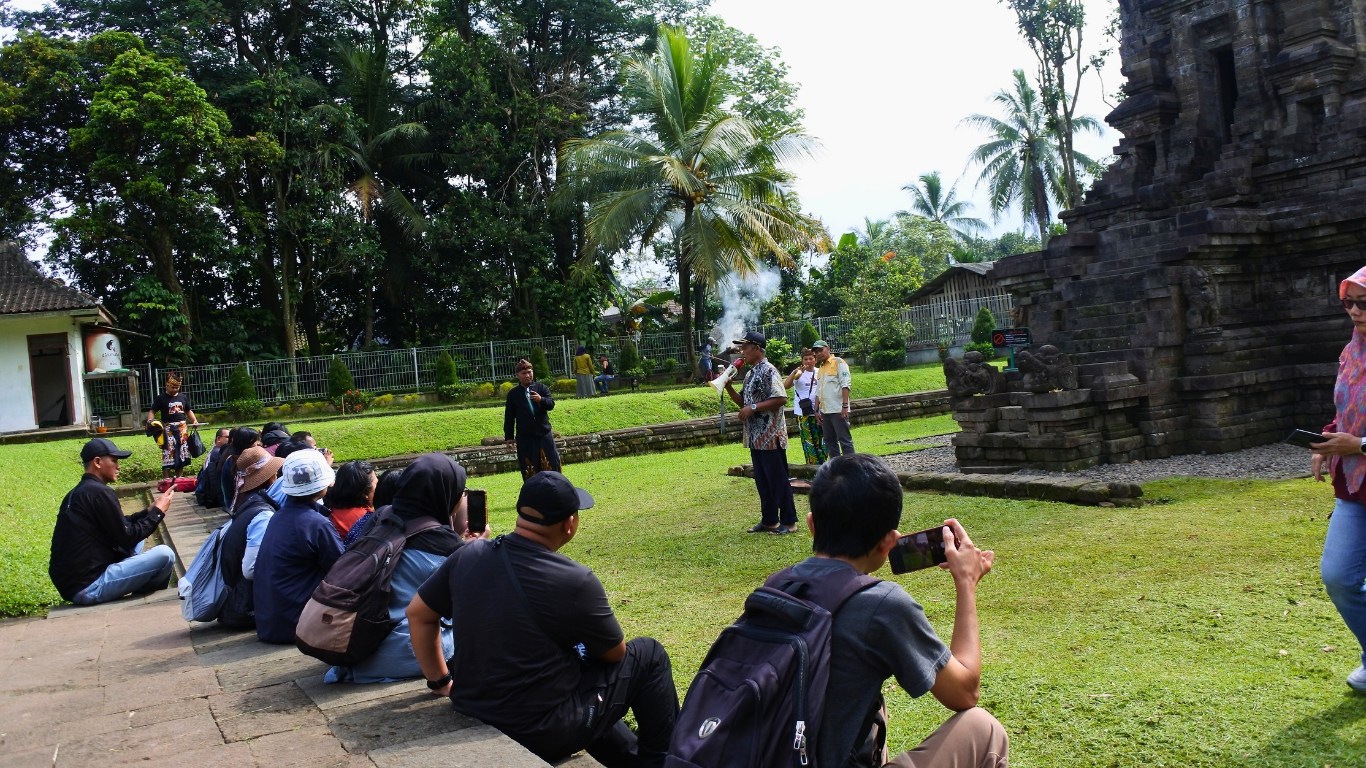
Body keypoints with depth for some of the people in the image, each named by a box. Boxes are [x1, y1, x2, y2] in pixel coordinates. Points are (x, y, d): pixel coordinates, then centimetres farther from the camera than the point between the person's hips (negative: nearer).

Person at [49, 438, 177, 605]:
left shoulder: (77, 492, 14)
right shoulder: (99, 493, -15)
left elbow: (120, 526, 19)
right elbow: (128, 538, -11)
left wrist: (149, 511, 9)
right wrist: (158, 511, -1)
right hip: (87, 587, -10)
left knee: (137, 535, 23)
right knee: (165, 554, -13)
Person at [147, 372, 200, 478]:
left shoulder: (183, 397, 12)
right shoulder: (161, 398, -2)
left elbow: (188, 411, 23)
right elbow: (152, 411, -5)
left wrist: (194, 420, 7)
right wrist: (150, 420, -24)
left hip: (182, 429, 5)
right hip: (168, 430, -5)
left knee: (182, 456, 8)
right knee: (168, 456, -10)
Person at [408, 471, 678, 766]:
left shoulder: (468, 555, -7)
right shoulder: (574, 581, -22)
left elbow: (417, 614, 7)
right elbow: (615, 652, -5)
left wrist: (440, 681, 15)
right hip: (541, 737, -6)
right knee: (648, 654, 10)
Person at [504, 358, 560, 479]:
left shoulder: (542, 388, 3)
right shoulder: (513, 394, 3)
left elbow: (551, 404, -9)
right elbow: (509, 417, 4)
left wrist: (541, 400, -31)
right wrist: (508, 437, 1)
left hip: (544, 434, 0)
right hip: (525, 437, 0)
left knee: (552, 465, 3)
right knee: (529, 469, 2)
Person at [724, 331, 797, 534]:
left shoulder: (768, 371, -13)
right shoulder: (750, 373, 15)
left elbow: (781, 398, -22)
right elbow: (744, 402, 20)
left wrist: (753, 408, -21)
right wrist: (729, 388, 6)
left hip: (770, 436, -9)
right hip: (756, 437, 9)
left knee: (778, 479, -3)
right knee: (762, 481, 13)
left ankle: (789, 522, 4)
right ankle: (769, 520, 21)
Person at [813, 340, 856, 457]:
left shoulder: (838, 363, -2)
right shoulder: (820, 369, 20)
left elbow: (845, 385, -11)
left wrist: (845, 406, -19)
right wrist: (816, 410, 16)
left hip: (838, 411, -8)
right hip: (825, 411, 8)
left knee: (845, 440, -7)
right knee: (829, 441, 9)